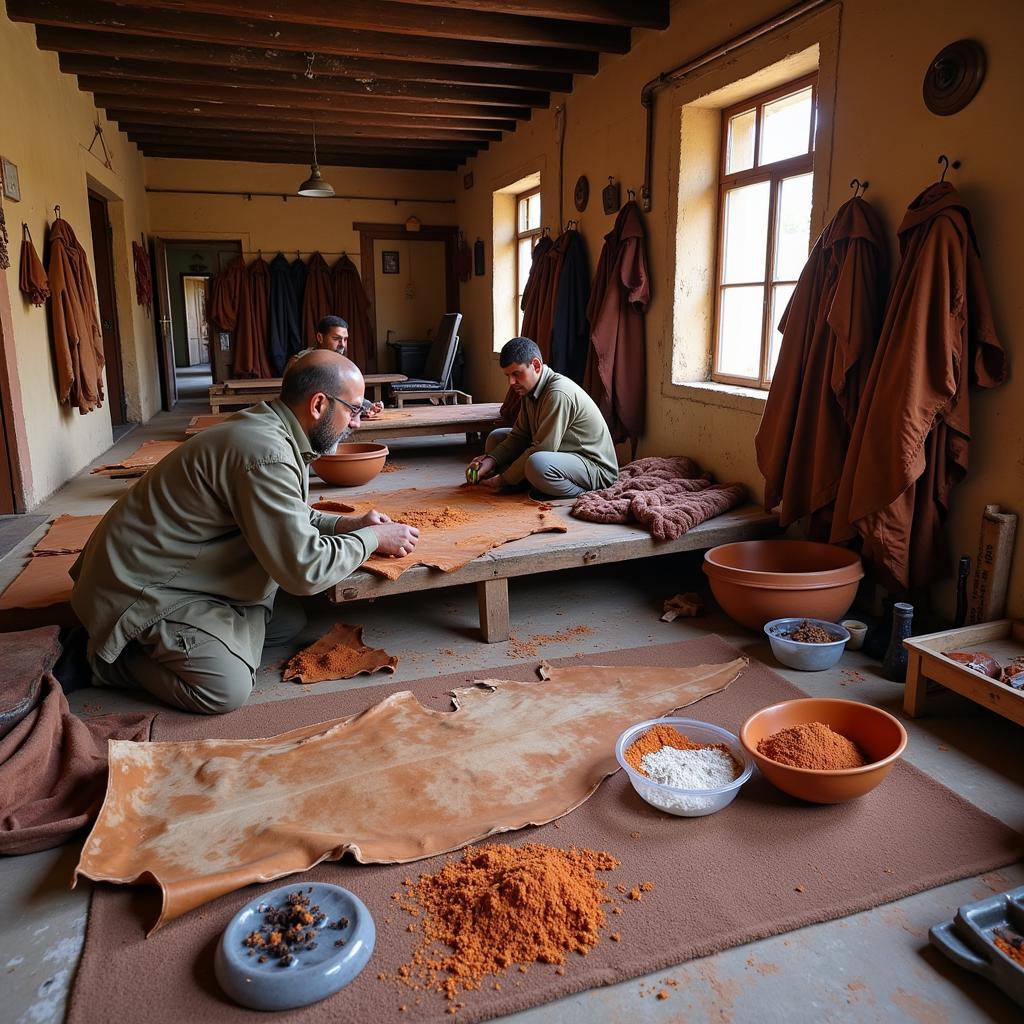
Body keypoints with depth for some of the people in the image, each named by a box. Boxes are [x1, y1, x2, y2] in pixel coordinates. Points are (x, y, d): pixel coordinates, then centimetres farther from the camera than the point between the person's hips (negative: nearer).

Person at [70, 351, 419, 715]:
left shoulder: (265, 426, 2)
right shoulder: (265, 455, -29)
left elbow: (287, 517, 17)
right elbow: (304, 569, -27)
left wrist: (344, 524, 2)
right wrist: (373, 538, -13)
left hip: (183, 570, 10)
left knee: (289, 620, 7)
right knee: (228, 689, -22)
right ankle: (111, 655, -1)